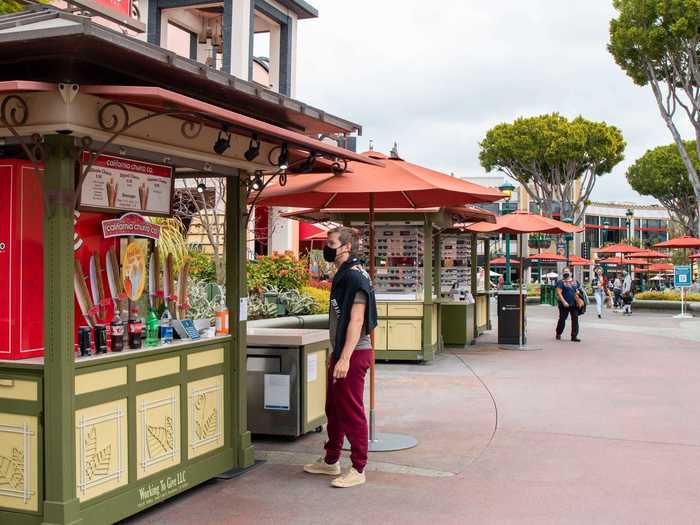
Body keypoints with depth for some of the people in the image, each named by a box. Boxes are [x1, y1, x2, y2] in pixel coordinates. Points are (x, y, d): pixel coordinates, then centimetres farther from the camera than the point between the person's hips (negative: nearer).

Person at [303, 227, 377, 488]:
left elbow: (356, 321, -22)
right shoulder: (342, 276, 14)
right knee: (333, 408, 18)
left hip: (354, 354, -10)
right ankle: (331, 461, 32)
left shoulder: (355, 277, -16)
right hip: (341, 352, 10)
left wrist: (345, 358, -26)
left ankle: (358, 470, 6)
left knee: (352, 412, -3)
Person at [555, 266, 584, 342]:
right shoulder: (561, 282, -3)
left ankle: (574, 336, 1)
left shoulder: (575, 282, 14)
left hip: (574, 304, 4)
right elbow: (559, 293, -12)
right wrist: (564, 302, -20)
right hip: (564, 304, -4)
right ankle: (558, 334, 24)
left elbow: (579, 290, 24)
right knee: (562, 319, 6)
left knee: (575, 319, -2)